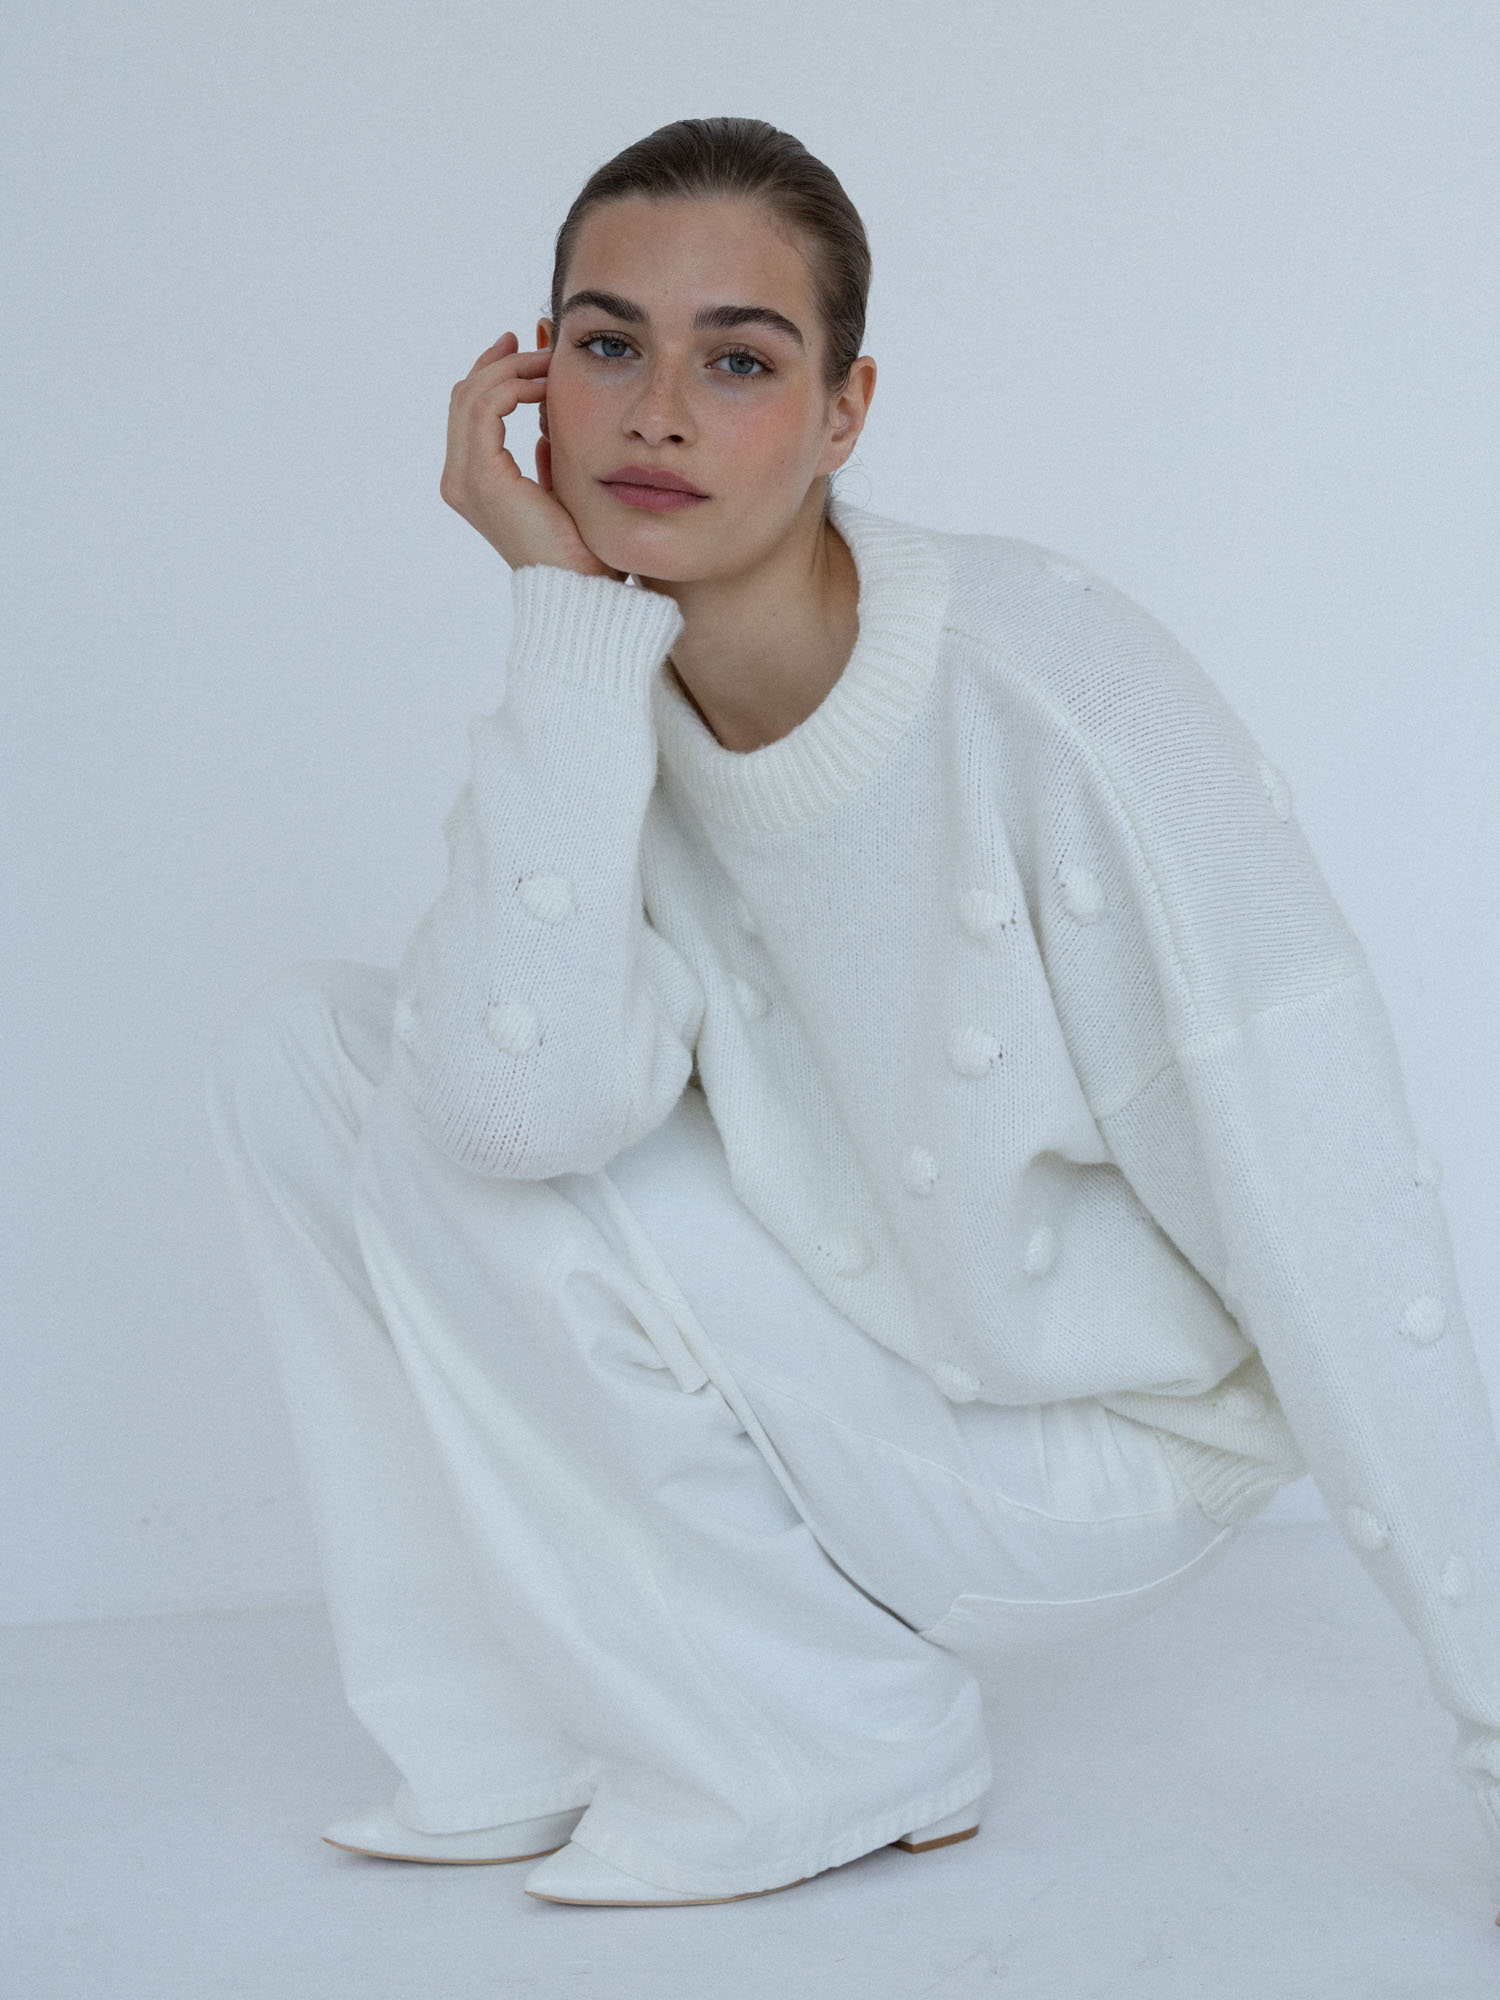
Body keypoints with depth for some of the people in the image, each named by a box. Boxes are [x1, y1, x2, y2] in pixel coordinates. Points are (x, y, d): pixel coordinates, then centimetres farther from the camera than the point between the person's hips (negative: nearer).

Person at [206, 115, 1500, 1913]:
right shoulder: (591, 711, -6)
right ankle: (535, 1748, 1)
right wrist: (573, 612, -25)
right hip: (831, 1397, 6)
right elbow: (518, 1102, -27)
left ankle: (839, 1757, -5)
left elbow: (1332, 1226, -25)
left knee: (403, 1143, -19)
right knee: (302, 1049, -7)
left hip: (1088, 1462, -6)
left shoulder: (1053, 681, -24)